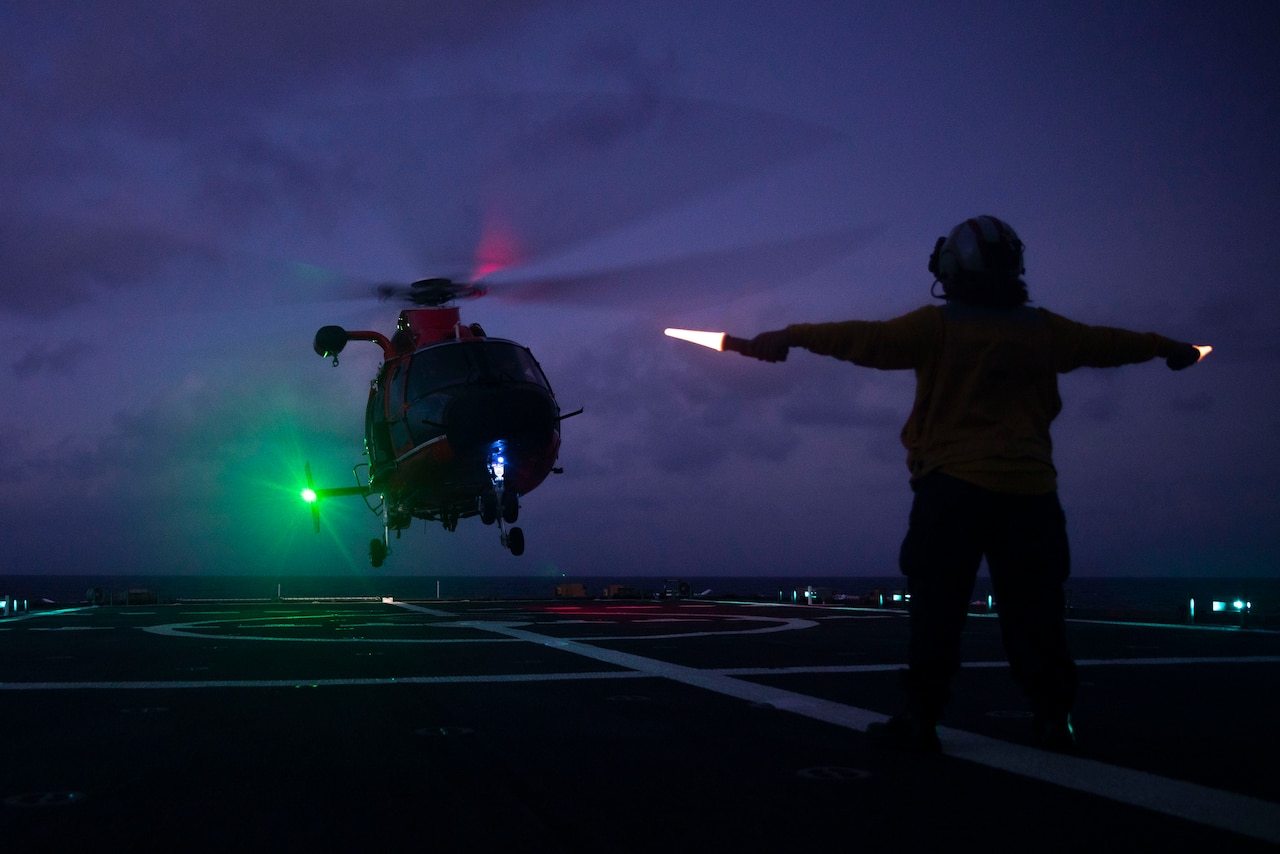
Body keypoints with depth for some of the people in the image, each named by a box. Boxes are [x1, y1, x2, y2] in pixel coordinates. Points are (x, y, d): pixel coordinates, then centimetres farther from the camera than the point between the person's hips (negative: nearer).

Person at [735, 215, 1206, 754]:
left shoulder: (938, 325, -4)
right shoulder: (1043, 330, 10)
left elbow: (868, 339, -10)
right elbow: (1107, 344, 24)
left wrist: (792, 336, -5)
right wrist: (1167, 347, 42)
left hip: (953, 486, -4)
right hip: (1030, 490, 4)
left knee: (936, 607, -1)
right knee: (1033, 610, 11)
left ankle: (921, 719, -1)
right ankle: (1054, 719, 15)